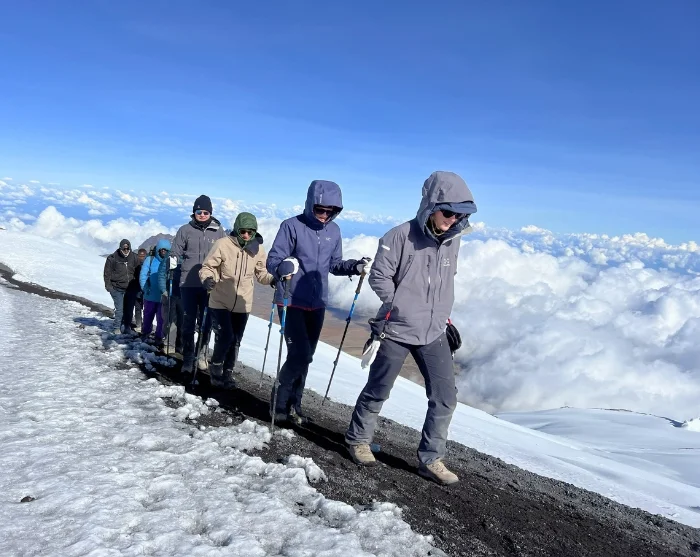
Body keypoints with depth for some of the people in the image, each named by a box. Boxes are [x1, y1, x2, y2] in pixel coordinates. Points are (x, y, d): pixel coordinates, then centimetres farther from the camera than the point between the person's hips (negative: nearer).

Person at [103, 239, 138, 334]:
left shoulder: (133, 258, 3)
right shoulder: (112, 258, -6)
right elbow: (107, 273, 0)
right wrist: (108, 285, -5)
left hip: (130, 289, 3)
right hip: (117, 288, -3)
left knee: (129, 309, 7)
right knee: (119, 309, -6)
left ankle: (127, 327, 20)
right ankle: (117, 328, 8)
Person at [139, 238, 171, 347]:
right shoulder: (150, 260, -1)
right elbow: (143, 275, -2)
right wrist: (145, 288, -10)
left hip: (164, 297, -1)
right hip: (150, 296, 1)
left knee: (161, 319, 5)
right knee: (148, 317, 18)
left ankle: (159, 338, 18)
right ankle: (145, 334, 38)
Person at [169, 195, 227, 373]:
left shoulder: (219, 231, 5)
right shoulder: (185, 230, 4)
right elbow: (176, 253, 6)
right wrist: (171, 263, -12)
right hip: (188, 284, 0)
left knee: (205, 322, 9)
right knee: (188, 322, 1)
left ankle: (202, 354, 23)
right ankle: (188, 358, 9)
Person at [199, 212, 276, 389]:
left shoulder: (257, 249, -3)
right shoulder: (223, 244, -14)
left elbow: (261, 273, 8)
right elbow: (207, 267, -7)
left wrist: (273, 280, -12)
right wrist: (207, 278, -28)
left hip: (242, 304, 4)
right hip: (220, 302, -4)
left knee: (235, 341, 12)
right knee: (225, 337, -12)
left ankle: (227, 373, 31)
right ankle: (216, 368, 15)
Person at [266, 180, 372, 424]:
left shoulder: (334, 231, 4)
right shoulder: (292, 226, -12)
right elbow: (273, 260, -14)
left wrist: (355, 266, -6)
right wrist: (283, 267, -36)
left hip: (317, 303, 6)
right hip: (292, 301, -5)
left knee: (306, 356, 13)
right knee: (300, 354, -11)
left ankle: (293, 403, 29)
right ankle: (280, 402, 10)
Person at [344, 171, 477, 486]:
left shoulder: (452, 240, 2)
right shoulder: (401, 236, -15)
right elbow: (379, 277, -11)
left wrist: (443, 318, 12)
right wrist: (403, 307, -9)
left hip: (434, 334, 5)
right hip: (396, 330, -5)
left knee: (445, 397, 3)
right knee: (377, 391, 11)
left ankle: (430, 459, 17)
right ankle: (358, 440, 34)